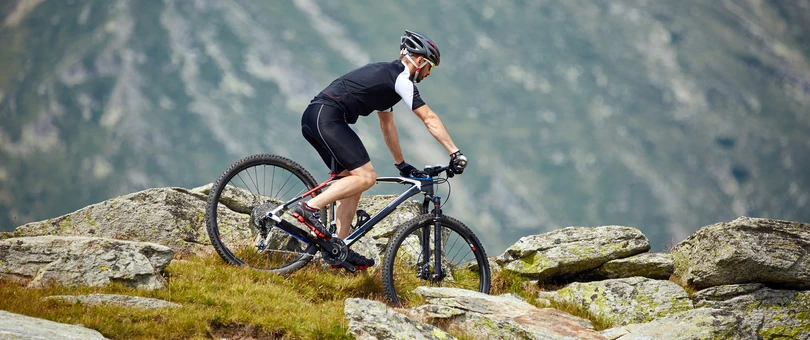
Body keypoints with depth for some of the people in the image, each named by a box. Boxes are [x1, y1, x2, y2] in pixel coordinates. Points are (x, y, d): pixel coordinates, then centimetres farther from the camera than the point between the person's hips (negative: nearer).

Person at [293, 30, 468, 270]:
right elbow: (429, 118, -6)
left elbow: (387, 124, 33)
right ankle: (310, 207, -18)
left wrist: (401, 164, 36)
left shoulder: (386, 75, 26)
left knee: (352, 179, 12)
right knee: (365, 177, -14)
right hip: (327, 117, -10)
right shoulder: (401, 78, -3)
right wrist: (455, 153, -6)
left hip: (312, 118, 10)